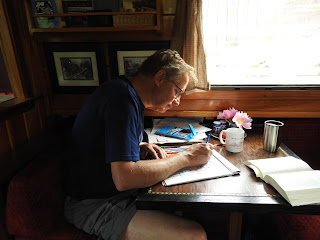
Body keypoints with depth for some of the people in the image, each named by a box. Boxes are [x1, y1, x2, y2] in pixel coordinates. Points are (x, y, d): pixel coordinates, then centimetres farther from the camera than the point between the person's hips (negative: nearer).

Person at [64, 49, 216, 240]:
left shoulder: (129, 95, 8)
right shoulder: (122, 99, -23)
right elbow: (124, 178, -30)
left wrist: (140, 146, 1)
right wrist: (186, 157, -20)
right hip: (96, 205, -9)